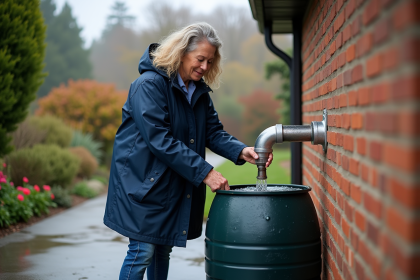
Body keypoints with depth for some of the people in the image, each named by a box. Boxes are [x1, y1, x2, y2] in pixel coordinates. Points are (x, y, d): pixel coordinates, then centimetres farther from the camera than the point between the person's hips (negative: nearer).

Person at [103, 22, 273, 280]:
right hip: (142, 180, -8)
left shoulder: (199, 91, 9)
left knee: (163, 249, 14)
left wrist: (241, 151, -16)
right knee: (143, 250, -6)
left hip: (174, 186, 8)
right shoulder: (149, 84, -18)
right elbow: (160, 140, -25)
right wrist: (204, 172, -26)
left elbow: (214, 132, 6)